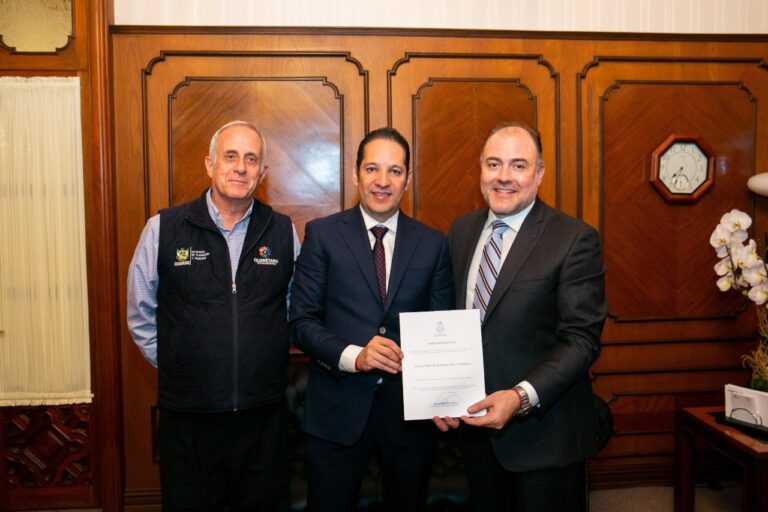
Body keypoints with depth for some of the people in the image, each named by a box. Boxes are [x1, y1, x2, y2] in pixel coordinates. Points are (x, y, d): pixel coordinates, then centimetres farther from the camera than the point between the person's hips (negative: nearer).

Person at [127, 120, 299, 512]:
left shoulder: (284, 232, 1)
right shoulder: (163, 228, -3)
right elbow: (141, 316, 5)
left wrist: (268, 361, 6)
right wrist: (175, 368, 5)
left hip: (264, 417, 1)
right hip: (188, 420, -1)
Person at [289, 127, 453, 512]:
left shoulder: (433, 244, 3)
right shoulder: (322, 234, -3)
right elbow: (301, 321, -6)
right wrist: (354, 356, -22)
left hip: (410, 408, 2)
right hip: (337, 410, -2)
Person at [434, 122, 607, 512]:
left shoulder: (574, 239, -13)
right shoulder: (461, 230, 4)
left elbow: (581, 339, -16)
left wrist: (522, 397, -27)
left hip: (543, 433, -5)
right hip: (475, 424, 5)